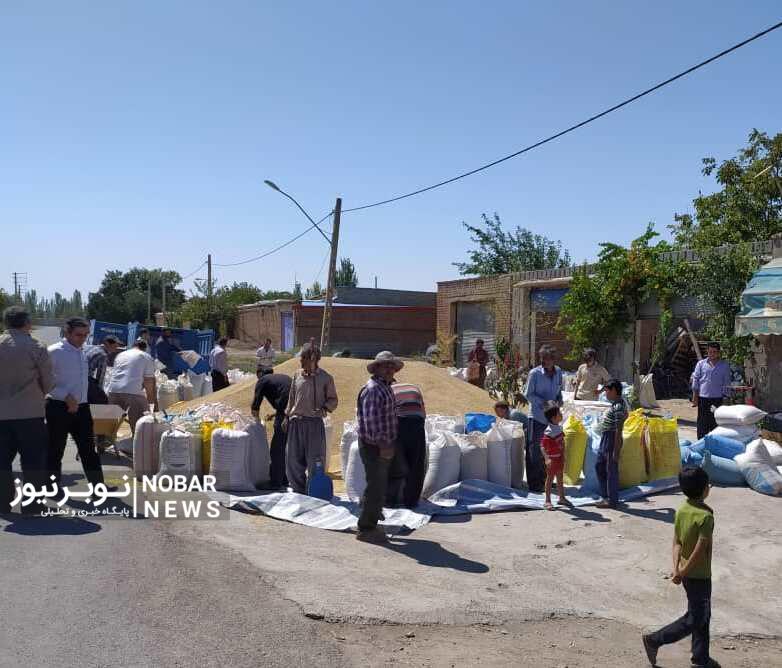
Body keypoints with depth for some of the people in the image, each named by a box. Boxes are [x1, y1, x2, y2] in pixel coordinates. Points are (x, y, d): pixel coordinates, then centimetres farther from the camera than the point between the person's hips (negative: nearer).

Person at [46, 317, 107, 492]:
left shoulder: (82, 352, 11)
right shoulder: (54, 352, -11)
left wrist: (78, 400, 17)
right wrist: (66, 397, -22)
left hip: (81, 407, 6)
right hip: (59, 407, -6)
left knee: (88, 448, 8)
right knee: (55, 449, 7)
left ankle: (97, 485, 13)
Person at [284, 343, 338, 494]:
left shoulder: (325, 378, -4)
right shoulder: (297, 375, 8)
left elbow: (333, 400, 3)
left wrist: (325, 408, -16)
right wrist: (287, 416, 15)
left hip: (315, 422, -4)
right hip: (296, 421, 4)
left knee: (314, 459, 0)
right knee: (293, 457, 9)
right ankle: (298, 487, 26)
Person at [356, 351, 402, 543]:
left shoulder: (385, 388, 16)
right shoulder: (373, 389, -17)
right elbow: (371, 421, -24)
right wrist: (382, 445, -25)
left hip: (384, 446, 10)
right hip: (374, 447, -10)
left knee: (378, 486, 22)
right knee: (376, 487, -5)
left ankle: (370, 524, 38)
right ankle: (366, 529, 5)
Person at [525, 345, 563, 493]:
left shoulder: (558, 372, 5)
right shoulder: (535, 373, -12)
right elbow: (529, 395, -9)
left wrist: (559, 400, -3)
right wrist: (544, 403, -20)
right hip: (537, 416, -6)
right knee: (534, 450, -2)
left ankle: (545, 480, 29)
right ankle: (534, 484, 7)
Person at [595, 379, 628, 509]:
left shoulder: (618, 407, -22)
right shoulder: (617, 402, 7)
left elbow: (619, 430, -23)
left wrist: (616, 451, -22)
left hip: (612, 439, -10)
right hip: (605, 438, 10)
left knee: (611, 470, 1)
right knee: (599, 467, 18)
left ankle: (612, 500, 13)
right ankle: (605, 495, 29)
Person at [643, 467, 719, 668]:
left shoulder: (682, 510, 0)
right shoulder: (706, 516, -24)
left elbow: (677, 542, 0)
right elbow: (700, 550, -25)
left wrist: (676, 568, -4)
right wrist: (683, 572, -16)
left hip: (688, 574, 8)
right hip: (699, 576, -8)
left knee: (703, 616, 20)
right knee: (694, 619, 7)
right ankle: (655, 640, 10)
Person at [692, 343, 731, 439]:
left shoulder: (725, 365, 6)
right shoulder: (701, 364, 6)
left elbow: (727, 382, 8)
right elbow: (695, 380, 6)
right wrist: (695, 396, 1)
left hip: (717, 398, 0)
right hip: (702, 397, 0)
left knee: (715, 422, 4)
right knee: (702, 422, 3)